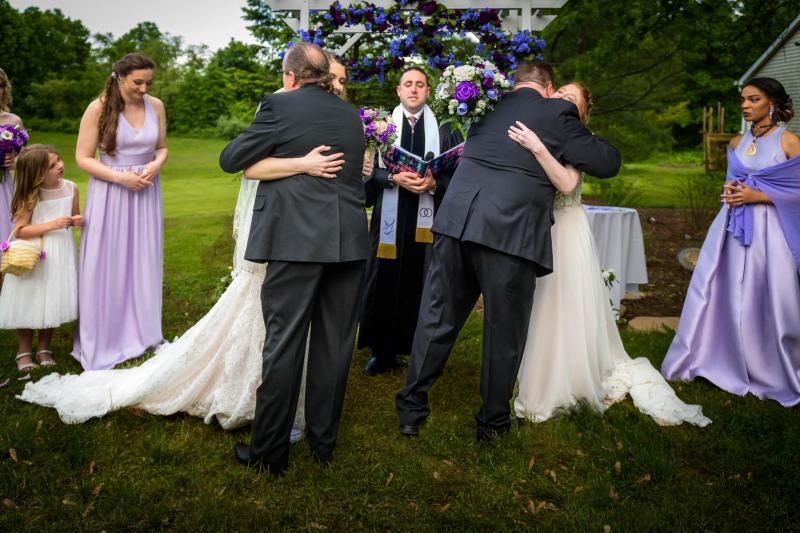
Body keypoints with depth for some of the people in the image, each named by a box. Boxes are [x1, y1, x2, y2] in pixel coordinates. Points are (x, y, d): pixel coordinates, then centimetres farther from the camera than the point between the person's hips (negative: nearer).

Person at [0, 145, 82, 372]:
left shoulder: (70, 188, -2)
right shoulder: (31, 196, -14)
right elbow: (19, 230, -15)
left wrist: (77, 221, -10)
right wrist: (52, 225, -24)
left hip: (60, 255, 4)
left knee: (53, 302, 11)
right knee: (29, 303, 6)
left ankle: (44, 349, 28)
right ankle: (24, 350, 24)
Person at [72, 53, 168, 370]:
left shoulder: (156, 106, 1)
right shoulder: (98, 108, -10)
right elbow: (83, 158, -8)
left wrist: (156, 164, -10)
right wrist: (121, 177, -18)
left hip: (146, 192, 4)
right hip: (110, 193, -3)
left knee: (143, 262, 11)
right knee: (107, 265, 3)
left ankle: (141, 333, 25)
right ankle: (104, 341, 18)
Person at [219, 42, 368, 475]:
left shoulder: (280, 104, -1)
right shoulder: (352, 116, 15)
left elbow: (230, 160, 3)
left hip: (298, 240, -5)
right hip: (349, 242, 5)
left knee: (284, 343, 1)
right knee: (334, 344, 11)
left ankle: (270, 451, 10)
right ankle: (323, 442, 23)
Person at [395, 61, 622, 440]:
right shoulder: (556, 112, 2)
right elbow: (607, 164, 4)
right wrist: (586, 140, 25)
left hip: (456, 222, 5)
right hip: (509, 233, -4)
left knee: (436, 319, 12)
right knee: (504, 331, 10)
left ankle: (411, 409, 20)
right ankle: (493, 420, 23)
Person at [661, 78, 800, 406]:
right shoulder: (737, 143, 13)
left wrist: (758, 196, -14)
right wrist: (730, 191, 2)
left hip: (768, 232, -5)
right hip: (731, 229, 5)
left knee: (764, 300, 0)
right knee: (719, 293, 4)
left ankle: (769, 373, 17)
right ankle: (718, 359, 18)